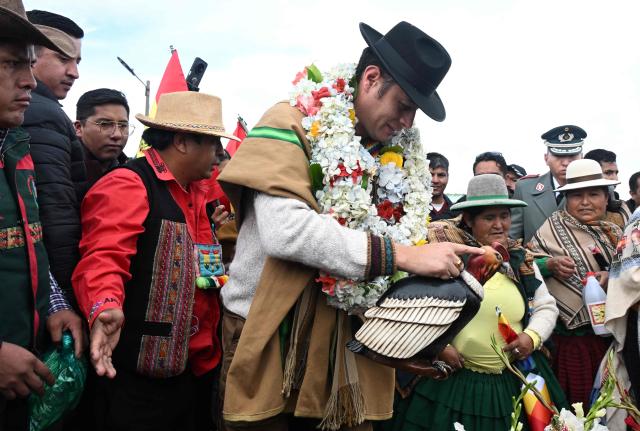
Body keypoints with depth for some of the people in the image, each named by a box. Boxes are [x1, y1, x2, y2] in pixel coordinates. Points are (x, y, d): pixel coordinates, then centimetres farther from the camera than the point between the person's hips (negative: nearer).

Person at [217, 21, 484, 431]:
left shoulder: (393, 153, 6)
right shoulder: (294, 124, -11)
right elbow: (282, 228, -27)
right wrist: (401, 255, -28)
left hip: (346, 340, 5)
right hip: (270, 336, -5)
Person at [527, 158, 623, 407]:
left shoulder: (614, 234, 10)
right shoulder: (554, 226, -4)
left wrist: (611, 278, -14)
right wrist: (550, 264, -21)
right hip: (566, 337, -4)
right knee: (568, 403, 2)